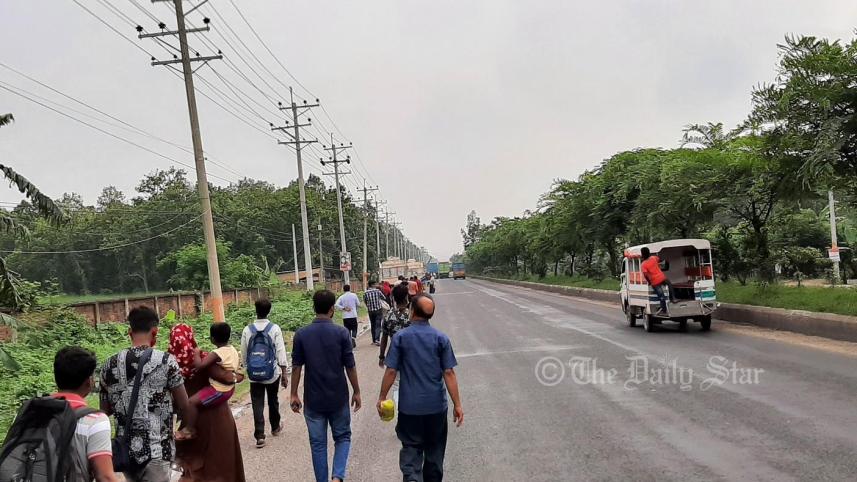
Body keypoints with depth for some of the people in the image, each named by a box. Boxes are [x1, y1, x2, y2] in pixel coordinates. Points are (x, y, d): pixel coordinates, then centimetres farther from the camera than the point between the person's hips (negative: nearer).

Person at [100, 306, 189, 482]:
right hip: (155, 450, -5)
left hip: (125, 449, 5)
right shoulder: (166, 361, -11)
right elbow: (184, 406, -5)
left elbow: (105, 410, 11)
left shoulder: (110, 365, 2)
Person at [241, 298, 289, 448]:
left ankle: (259, 435, -5)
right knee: (273, 400, 19)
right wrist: (285, 373, -7)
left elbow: (244, 353, 3)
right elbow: (281, 352, -12)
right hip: (273, 373, 0)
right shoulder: (275, 329, -11)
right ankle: (275, 427, 37)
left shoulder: (247, 330, -5)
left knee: (257, 404, 4)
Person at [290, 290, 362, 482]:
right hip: (338, 398, -1)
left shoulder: (301, 334, -6)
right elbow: (350, 366, -6)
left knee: (318, 443, 12)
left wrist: (294, 395, 7)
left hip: (313, 399, 1)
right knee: (342, 437, 15)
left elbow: (296, 367, -3)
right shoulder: (341, 333, -10)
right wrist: (356, 392, 5)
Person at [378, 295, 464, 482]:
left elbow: (391, 371, -8)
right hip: (436, 406, 2)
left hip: (410, 406, -1)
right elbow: (449, 373, -7)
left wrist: (382, 398, 4)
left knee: (411, 450, 6)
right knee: (434, 451, 18)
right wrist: (457, 404, -2)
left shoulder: (400, 337, -8)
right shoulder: (441, 338, -5)